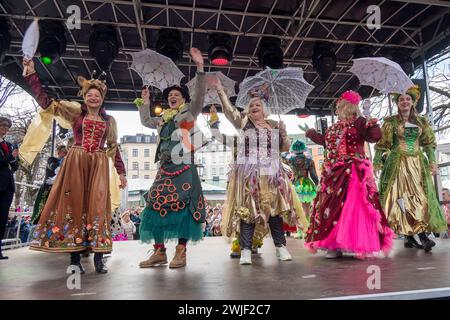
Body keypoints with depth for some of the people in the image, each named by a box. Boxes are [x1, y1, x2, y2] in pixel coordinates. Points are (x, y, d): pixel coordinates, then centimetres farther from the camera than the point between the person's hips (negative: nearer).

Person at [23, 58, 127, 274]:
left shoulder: (109, 121, 14)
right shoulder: (75, 112, 11)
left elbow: (114, 147, 15)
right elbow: (45, 101, 7)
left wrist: (121, 172, 10)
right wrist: (32, 74, 2)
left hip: (98, 165, 1)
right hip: (75, 162, 0)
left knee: (97, 206, -6)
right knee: (74, 204, -3)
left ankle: (98, 258, -7)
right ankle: (74, 258, 1)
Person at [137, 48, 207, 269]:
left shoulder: (189, 112, 8)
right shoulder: (163, 119, 23)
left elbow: (200, 94, -6)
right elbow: (145, 121, 39)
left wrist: (200, 67, -14)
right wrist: (145, 102, 35)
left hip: (184, 167, -6)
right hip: (165, 168, 6)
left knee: (181, 205, -11)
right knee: (157, 205, 0)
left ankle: (181, 251, -5)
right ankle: (159, 251, 7)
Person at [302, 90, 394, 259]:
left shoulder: (359, 122, -2)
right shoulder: (335, 127, 19)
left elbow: (374, 136, -15)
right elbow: (325, 140, 33)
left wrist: (371, 125, -33)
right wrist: (310, 132, 42)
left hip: (353, 173, -7)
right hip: (334, 173, 7)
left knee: (354, 207, -10)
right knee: (331, 207, 4)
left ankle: (360, 244, 0)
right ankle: (334, 244, 11)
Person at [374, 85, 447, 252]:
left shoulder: (422, 121, 11)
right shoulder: (390, 121, 1)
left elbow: (429, 143, 14)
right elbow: (382, 144, -1)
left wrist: (432, 161, 3)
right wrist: (377, 163, -9)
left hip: (418, 163, 3)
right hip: (398, 163, -3)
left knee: (420, 197, -3)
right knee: (403, 198, -7)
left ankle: (411, 237, -1)